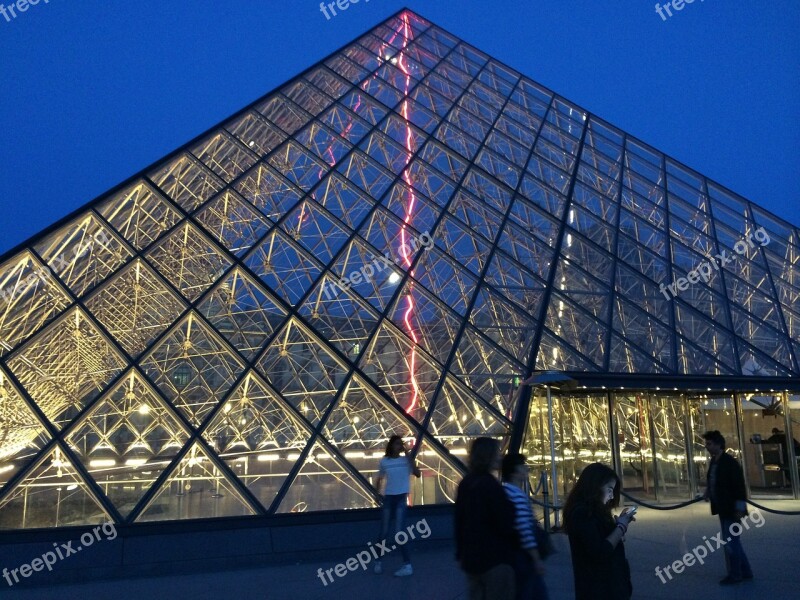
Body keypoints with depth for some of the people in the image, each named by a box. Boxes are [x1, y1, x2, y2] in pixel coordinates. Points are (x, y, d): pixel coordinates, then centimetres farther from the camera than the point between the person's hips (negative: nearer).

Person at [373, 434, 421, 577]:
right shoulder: (384, 461, 1)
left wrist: (408, 456, -17)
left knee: (399, 532, -8)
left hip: (402, 498, -2)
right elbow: (380, 479, 14)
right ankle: (378, 561, 27)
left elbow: (417, 474, -16)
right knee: (384, 532, 8)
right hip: (388, 498, 2)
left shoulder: (406, 460, -1)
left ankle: (408, 565, -1)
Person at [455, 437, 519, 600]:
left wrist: (461, 552, 19)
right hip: (495, 557, -8)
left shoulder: (465, 483, 6)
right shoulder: (490, 484, -18)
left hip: (472, 555, 8)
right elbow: (505, 524, -15)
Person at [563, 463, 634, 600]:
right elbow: (599, 552, -26)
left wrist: (620, 522, 3)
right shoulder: (582, 513, -20)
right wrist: (621, 526, -15)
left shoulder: (592, 511, 11)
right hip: (597, 589, -10)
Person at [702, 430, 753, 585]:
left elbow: (740, 486, -19)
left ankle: (735, 575, 12)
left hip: (731, 509, -9)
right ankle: (745, 572, 31)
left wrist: (739, 509, -20)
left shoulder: (730, 462, -18)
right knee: (733, 542, 18)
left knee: (730, 542, -1)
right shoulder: (714, 461, 7)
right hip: (722, 509, 9)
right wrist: (708, 492, 1)